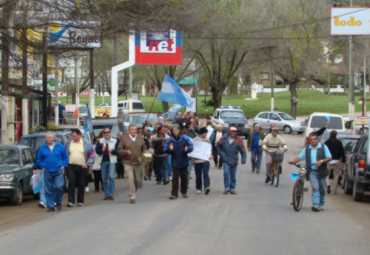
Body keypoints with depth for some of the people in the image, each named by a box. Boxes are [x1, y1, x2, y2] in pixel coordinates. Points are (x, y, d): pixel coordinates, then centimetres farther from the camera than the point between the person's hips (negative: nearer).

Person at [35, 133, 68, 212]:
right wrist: (43, 166, 2)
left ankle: (58, 202, 11)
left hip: (59, 171, -1)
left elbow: (65, 158, 10)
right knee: (49, 190, -1)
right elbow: (38, 160, 14)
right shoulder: (42, 148, 7)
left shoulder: (60, 147, 6)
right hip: (47, 172, 1)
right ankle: (50, 206, 6)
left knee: (59, 187, -12)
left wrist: (63, 166, -1)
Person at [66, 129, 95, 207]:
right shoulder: (68, 144, 7)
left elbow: (92, 154, 6)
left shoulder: (86, 144, 3)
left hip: (82, 167, 0)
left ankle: (80, 201, 16)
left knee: (81, 185, 5)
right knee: (71, 183, -10)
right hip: (71, 166, 0)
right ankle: (71, 201, -12)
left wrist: (88, 164, -2)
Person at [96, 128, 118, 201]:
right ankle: (106, 194, 16)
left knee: (111, 177, -14)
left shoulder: (115, 141, 5)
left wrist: (112, 151, -17)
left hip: (112, 161, -3)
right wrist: (102, 150, -15)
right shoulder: (100, 141, 10)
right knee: (104, 178, 7)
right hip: (103, 161, 3)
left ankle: (110, 194, -12)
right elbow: (97, 151, 3)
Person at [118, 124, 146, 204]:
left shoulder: (140, 138, 7)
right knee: (130, 181, -11)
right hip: (128, 163, -3)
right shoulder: (124, 138, -2)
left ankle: (133, 191, 37)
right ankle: (132, 197, -8)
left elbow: (144, 149, 16)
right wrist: (126, 152, -19)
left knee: (139, 182, 9)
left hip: (138, 163, 3)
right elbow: (119, 150, 0)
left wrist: (141, 156, 0)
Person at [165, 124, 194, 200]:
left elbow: (191, 146, -7)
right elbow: (165, 149, -3)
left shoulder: (185, 138, -8)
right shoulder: (170, 140, -5)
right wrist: (169, 149, -24)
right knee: (175, 178, -4)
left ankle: (184, 192, 27)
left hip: (184, 161, 1)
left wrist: (187, 149, -28)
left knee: (184, 177, 11)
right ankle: (174, 194, -2)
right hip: (175, 162, -1)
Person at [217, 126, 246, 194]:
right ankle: (227, 188, -8)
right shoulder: (224, 139, -4)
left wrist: (243, 159, -16)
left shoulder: (238, 140, -6)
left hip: (234, 161, 1)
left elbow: (243, 151, -5)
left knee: (233, 175, 9)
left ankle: (232, 189, 19)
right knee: (226, 173, -14)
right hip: (226, 160, -1)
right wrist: (222, 154, 3)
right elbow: (218, 146, 12)